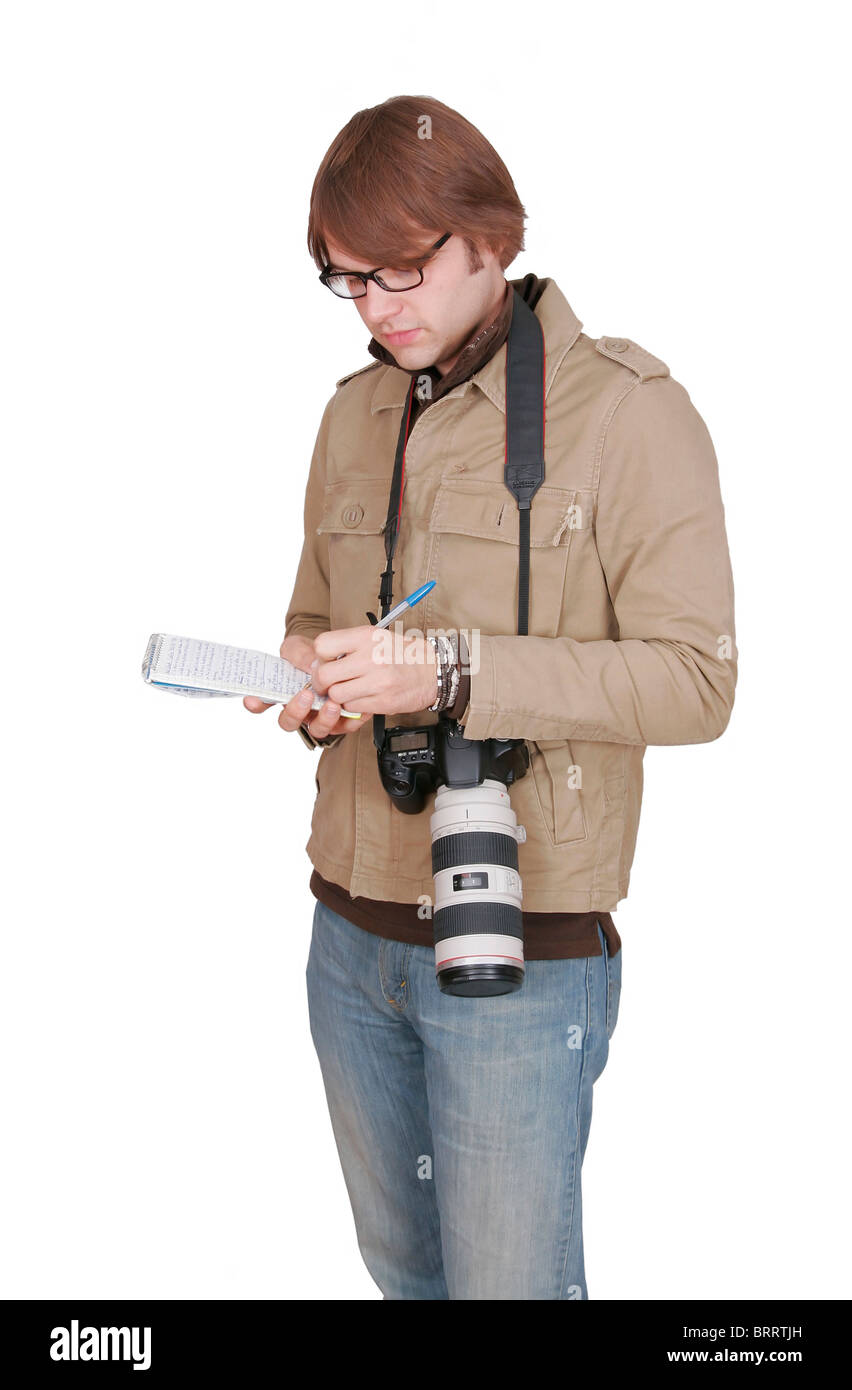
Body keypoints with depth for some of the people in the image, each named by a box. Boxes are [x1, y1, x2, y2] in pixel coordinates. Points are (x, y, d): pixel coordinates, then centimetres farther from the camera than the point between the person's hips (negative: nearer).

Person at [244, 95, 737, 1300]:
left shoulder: (624, 411, -10)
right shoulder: (356, 414, 10)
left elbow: (695, 679, -16)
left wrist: (452, 673, -27)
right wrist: (310, 683, -6)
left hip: (524, 956, -6)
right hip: (351, 931, 6)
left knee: (509, 1277, 8)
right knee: (398, 1261, 23)